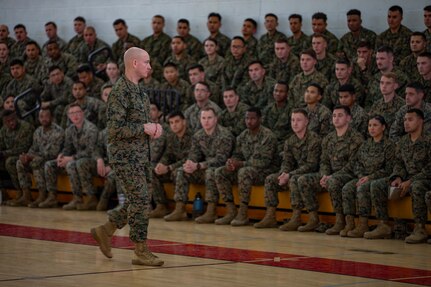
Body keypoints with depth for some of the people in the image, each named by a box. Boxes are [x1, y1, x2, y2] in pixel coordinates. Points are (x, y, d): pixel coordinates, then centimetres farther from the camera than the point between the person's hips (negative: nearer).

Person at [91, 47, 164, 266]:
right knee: (140, 201, -7)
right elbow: (116, 129, -21)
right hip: (125, 155, -9)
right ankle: (141, 252, 0)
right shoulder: (120, 92, -16)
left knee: (137, 201, 13)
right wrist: (144, 128, -17)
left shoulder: (139, 91, 14)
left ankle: (105, 231, 28)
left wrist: (153, 128, 4)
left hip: (140, 155, 9)